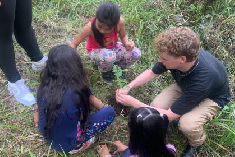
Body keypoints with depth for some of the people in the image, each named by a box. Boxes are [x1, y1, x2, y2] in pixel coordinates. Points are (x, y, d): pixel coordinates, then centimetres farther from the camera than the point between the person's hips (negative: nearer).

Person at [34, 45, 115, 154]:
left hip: (48, 137, 6)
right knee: (110, 112, -3)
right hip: (68, 144, -5)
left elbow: (37, 120, 3)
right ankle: (81, 143, 8)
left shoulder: (44, 87, -10)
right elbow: (100, 106, -1)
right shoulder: (78, 89, -23)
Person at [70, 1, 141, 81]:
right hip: (96, 52, -3)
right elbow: (74, 44, -20)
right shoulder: (90, 27, -32)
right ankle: (105, 71, 0)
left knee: (136, 53, -20)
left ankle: (118, 65, 13)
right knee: (109, 56, -39)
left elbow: (123, 36, -3)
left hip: (113, 47, 3)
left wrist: (127, 43, -25)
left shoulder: (120, 22, -26)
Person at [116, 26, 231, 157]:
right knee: (156, 106, -19)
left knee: (187, 124, -32)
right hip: (186, 87, 5)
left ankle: (196, 143, 3)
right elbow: (152, 73, -5)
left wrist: (133, 102, -31)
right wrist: (128, 87, -19)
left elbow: (169, 116, -35)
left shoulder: (203, 78, -44)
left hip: (212, 96, -5)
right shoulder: (177, 55, -28)